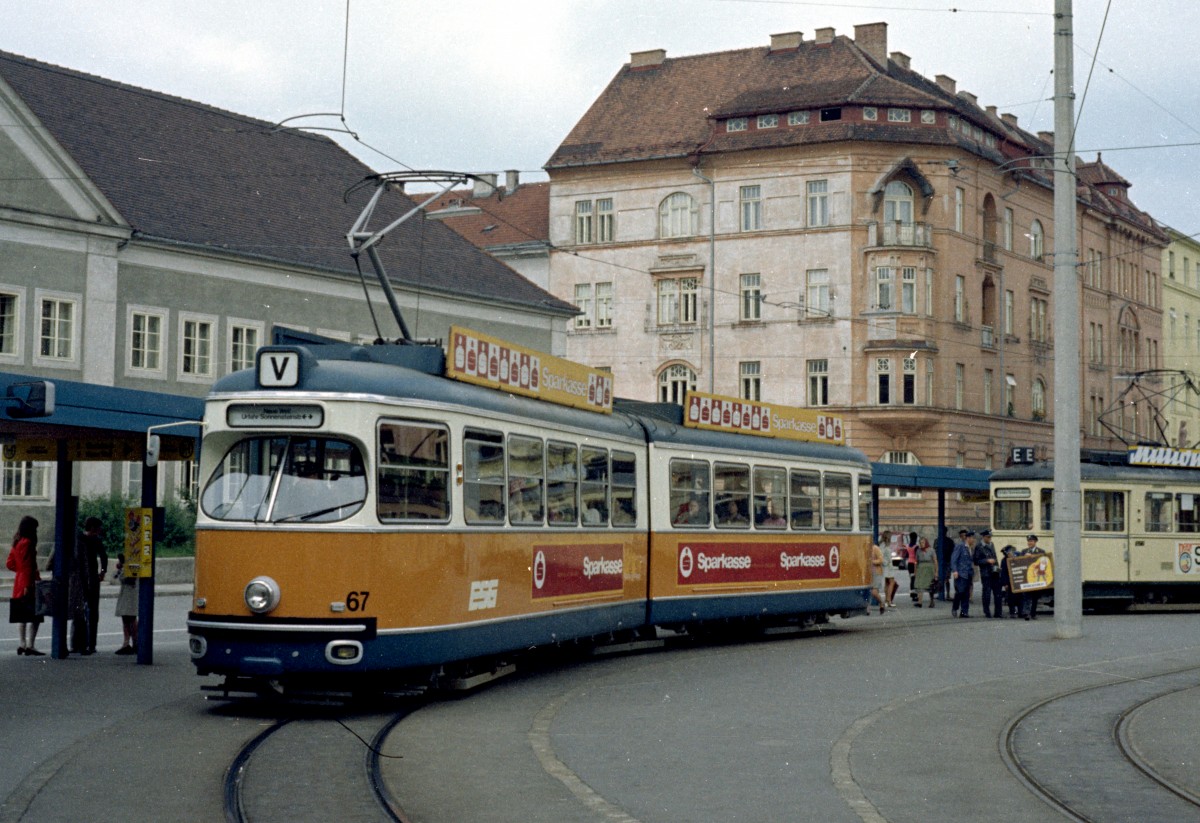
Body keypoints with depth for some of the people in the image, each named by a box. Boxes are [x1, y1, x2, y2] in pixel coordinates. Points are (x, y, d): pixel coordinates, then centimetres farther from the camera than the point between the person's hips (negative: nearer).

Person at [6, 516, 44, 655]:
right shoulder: (28, 543, -14)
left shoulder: (17, 543, 13)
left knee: (22, 617, 13)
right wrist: (28, 585, -19)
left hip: (18, 584, 10)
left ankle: (22, 644, 16)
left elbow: (10, 564, 19)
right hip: (28, 584, -10)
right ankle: (30, 646, -11)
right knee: (34, 617, -8)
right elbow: (28, 566, -18)